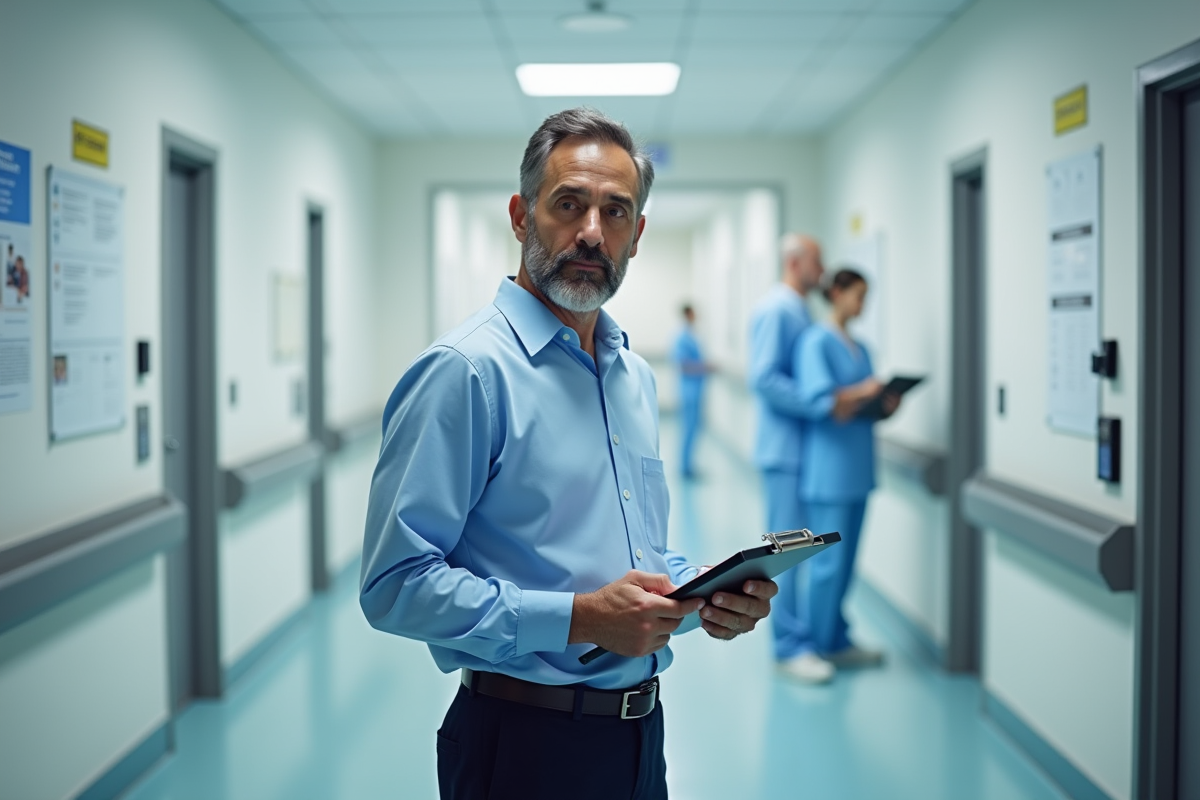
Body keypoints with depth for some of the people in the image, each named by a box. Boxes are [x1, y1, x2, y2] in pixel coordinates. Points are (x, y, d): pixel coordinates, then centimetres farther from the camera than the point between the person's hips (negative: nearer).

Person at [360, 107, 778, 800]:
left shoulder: (637, 378, 11)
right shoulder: (465, 371, -14)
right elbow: (396, 586, -19)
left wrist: (708, 595, -1)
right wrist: (579, 618, -25)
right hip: (527, 744, -7)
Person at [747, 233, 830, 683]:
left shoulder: (799, 311, 16)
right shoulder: (776, 310, -13)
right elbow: (763, 378, -22)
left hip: (807, 446, 9)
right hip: (784, 447, -9)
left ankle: (796, 633, 23)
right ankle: (791, 646, 2)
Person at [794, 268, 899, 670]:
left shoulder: (860, 347, 16)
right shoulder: (817, 341, -8)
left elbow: (865, 407, 17)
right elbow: (817, 400, -18)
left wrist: (885, 406, -2)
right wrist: (861, 392, -17)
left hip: (858, 467, 8)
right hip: (829, 467, -8)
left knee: (845, 560, 11)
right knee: (829, 560, -3)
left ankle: (836, 639, 19)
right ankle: (828, 644, 8)